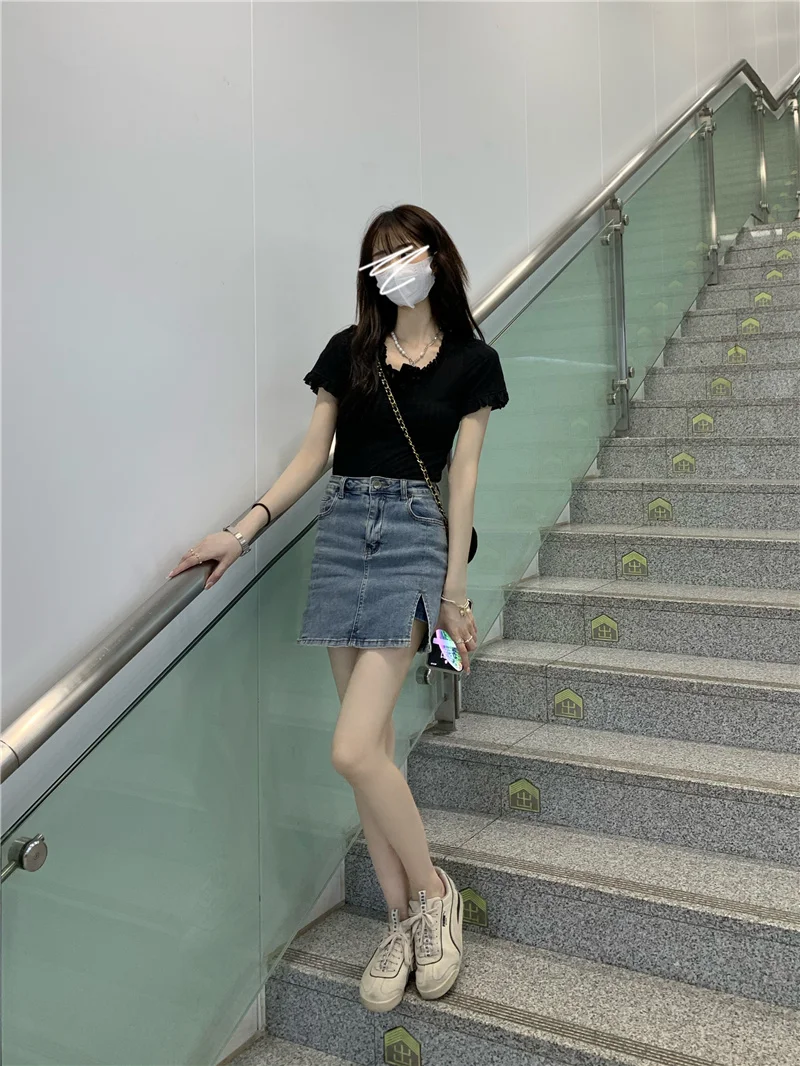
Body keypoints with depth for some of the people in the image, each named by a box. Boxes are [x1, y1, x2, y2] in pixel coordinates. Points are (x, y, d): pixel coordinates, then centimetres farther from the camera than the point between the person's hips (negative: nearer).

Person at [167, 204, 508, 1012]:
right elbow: (311, 458, 11)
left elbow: (462, 478, 3)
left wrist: (454, 590, 1)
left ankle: (432, 892, 11)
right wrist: (239, 533, 2)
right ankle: (401, 918, 20)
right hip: (341, 530, 4)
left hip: (413, 536, -3)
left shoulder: (472, 361, 5)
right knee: (373, 741, 6)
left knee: (353, 749, -14)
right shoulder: (348, 350, 11)